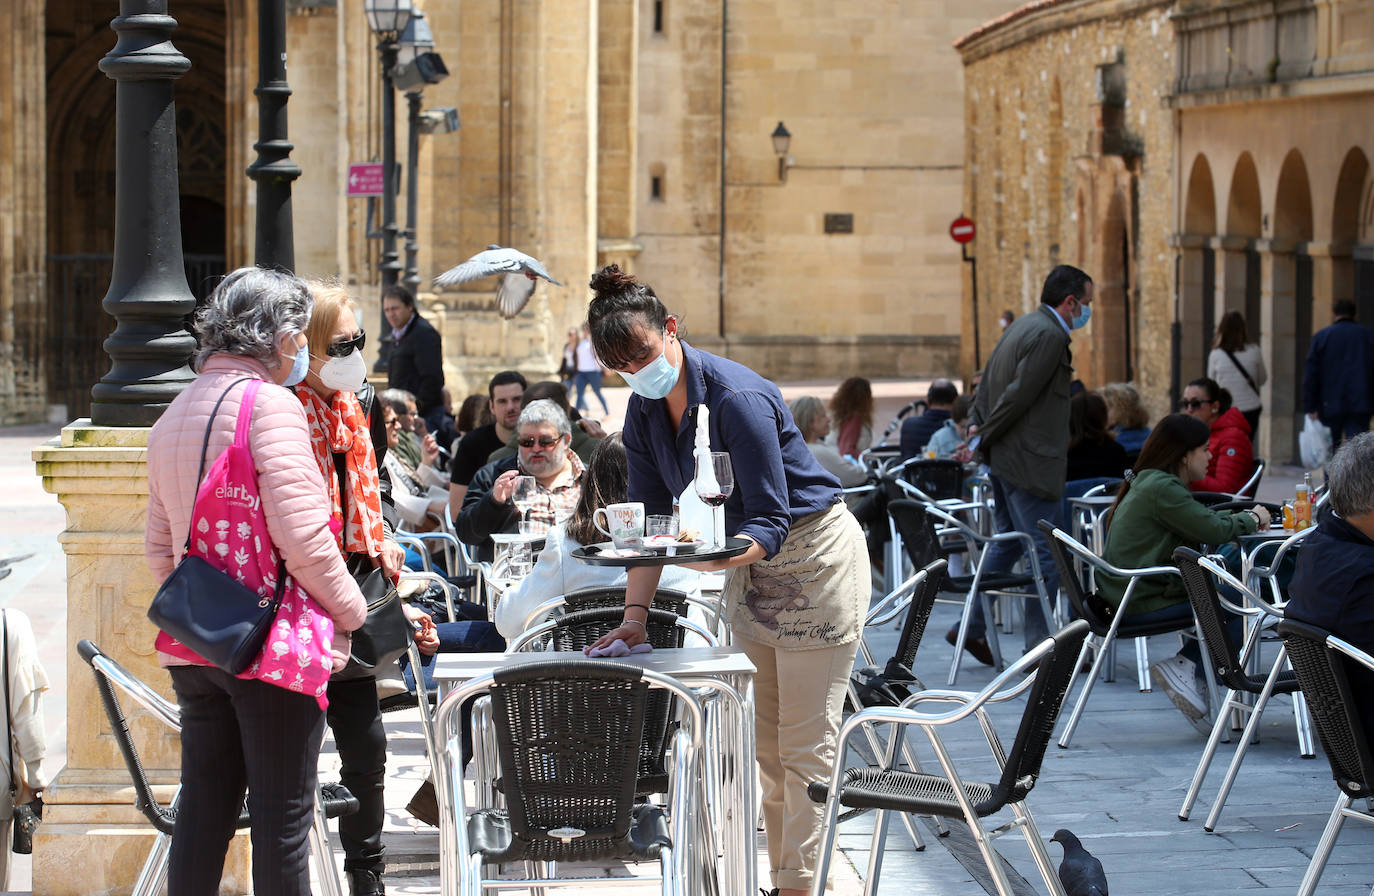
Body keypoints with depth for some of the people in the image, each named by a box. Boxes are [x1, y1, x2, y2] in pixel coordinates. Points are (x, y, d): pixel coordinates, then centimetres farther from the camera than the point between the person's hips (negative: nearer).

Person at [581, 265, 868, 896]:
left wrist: (723, 554, -46)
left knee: (805, 747, -8)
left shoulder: (736, 398, -26)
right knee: (767, 746, 11)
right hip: (748, 568, 8)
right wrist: (633, 618, -10)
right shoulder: (645, 412, -3)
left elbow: (771, 519, -27)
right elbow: (650, 520, 0)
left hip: (812, 557, -8)